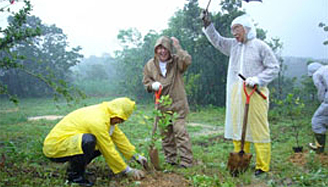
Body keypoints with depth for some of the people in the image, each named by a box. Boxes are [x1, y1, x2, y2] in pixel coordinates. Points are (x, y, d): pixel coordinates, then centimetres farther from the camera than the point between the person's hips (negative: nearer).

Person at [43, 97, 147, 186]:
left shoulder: (104, 112, 1)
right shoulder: (98, 121, -27)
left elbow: (119, 136, 9)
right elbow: (109, 152, -21)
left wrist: (136, 156, 11)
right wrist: (128, 171, -10)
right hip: (54, 147, -9)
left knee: (103, 144, 4)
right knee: (88, 140, -34)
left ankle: (73, 166, 12)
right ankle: (74, 175, -11)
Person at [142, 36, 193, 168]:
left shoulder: (176, 61, -4)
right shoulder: (150, 65, 5)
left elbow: (187, 61, -25)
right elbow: (146, 81, 9)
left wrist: (178, 47, -21)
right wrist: (152, 85, -12)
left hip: (177, 104, -4)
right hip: (161, 105, 4)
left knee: (180, 131, -10)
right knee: (165, 133, 12)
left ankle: (186, 160, -3)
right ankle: (170, 159, 25)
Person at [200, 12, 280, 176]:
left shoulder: (260, 46, -1)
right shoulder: (233, 45, 15)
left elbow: (274, 67, -1)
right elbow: (217, 41, 23)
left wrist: (257, 79, -14)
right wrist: (208, 24, 11)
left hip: (255, 93, -6)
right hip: (236, 93, 6)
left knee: (258, 129, -3)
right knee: (237, 128, 8)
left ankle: (263, 166, 7)